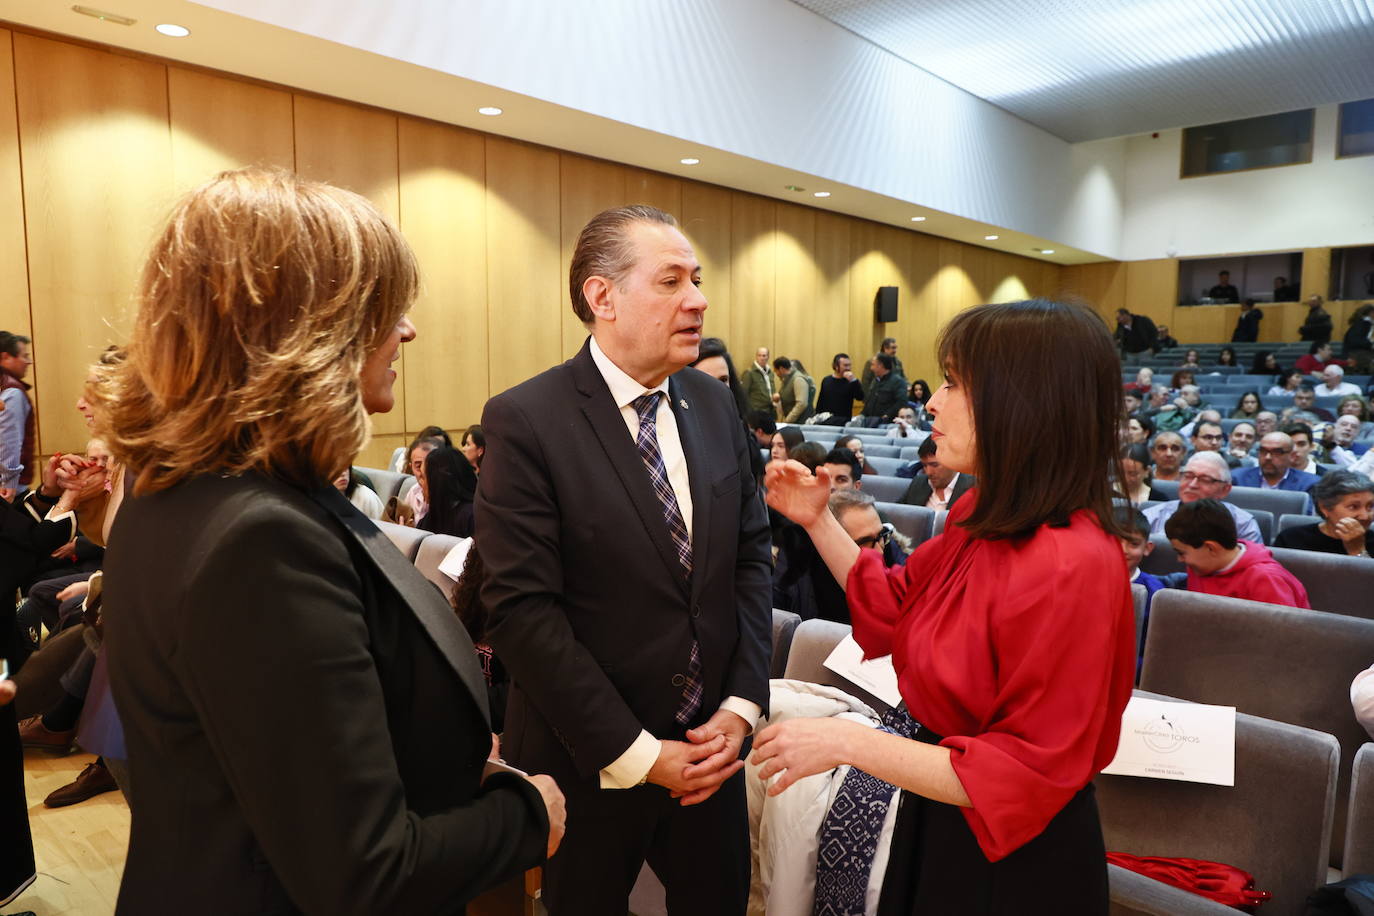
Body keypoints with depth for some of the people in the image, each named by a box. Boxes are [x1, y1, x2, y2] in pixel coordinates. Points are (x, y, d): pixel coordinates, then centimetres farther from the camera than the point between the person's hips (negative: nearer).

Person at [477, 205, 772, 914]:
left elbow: (751, 556, 4)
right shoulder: (525, 421, -17)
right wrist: (636, 753, -16)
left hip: (712, 747, 5)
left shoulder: (714, 406, 1)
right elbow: (522, 610, -19)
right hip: (593, 762, -4)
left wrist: (741, 706, -5)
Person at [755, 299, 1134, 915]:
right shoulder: (982, 517, -3)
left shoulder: (1070, 568, -31)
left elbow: (1026, 777, -26)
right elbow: (893, 610, 8)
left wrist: (846, 742, -29)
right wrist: (816, 521, -1)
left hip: (1012, 866, -7)